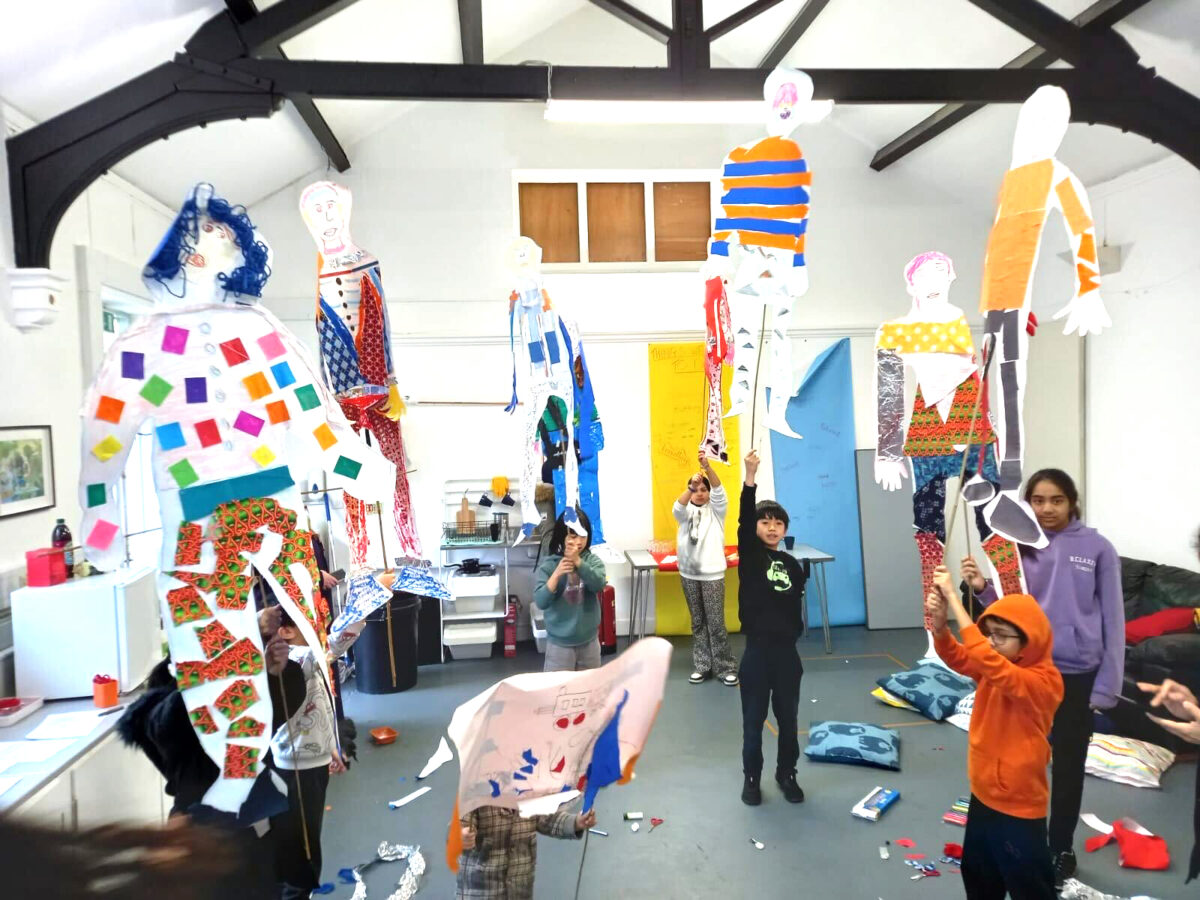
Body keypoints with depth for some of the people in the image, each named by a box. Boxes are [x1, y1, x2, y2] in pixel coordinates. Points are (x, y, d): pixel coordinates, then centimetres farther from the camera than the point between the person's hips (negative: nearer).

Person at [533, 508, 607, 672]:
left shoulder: (592, 560, -5)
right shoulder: (548, 565, -11)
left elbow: (599, 585, -21)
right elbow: (540, 602, -18)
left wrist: (578, 562, -30)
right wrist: (557, 574, -30)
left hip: (589, 640, 2)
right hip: (559, 643, -2)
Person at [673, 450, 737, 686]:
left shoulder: (716, 510, 3)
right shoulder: (686, 512, 7)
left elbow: (719, 490, -17)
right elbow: (677, 508, -17)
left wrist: (708, 467, -35)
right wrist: (690, 486, -35)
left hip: (712, 573, -3)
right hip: (689, 573, 3)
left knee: (716, 622, -3)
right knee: (697, 622, 10)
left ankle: (726, 667, 6)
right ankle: (701, 665, 18)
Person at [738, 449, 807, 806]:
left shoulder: (792, 564, 4)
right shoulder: (749, 556, -6)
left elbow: (796, 606, 10)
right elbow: (744, 519, -21)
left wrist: (791, 634, 1)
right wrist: (750, 476, -32)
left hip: (786, 651, 3)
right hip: (757, 651, -3)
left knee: (788, 718, 15)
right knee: (754, 719, 8)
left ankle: (786, 774, 34)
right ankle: (751, 777, 26)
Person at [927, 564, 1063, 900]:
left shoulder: (1044, 681, -26)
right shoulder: (993, 669, 0)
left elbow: (990, 663, -41)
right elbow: (957, 657, -8)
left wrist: (954, 598, -43)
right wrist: (939, 623, -31)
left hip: (1019, 808, -7)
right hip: (983, 795, 8)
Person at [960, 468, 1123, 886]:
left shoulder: (1097, 548, -8)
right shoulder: (1019, 548, -3)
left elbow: (1112, 620, -4)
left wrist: (1107, 686, -5)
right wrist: (983, 589, -20)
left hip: (1078, 675, -1)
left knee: (1068, 766, 15)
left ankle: (1060, 850, 35)